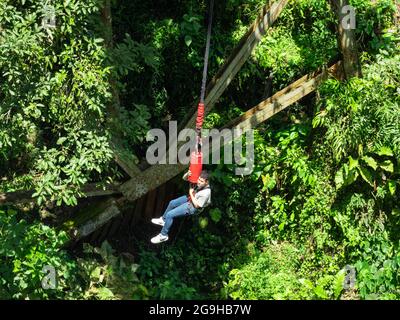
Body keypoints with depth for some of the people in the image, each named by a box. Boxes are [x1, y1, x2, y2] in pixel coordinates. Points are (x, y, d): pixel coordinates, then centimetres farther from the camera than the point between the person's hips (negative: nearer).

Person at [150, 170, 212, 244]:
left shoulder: (206, 193, -35)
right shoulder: (198, 179, -16)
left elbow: (197, 205, -26)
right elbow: (184, 178, -6)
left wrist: (191, 194, -21)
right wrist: (187, 174, -29)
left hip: (192, 207, -8)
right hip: (189, 198, 8)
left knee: (169, 215, -11)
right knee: (172, 203, 24)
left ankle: (163, 235, 7)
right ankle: (163, 220, 48)